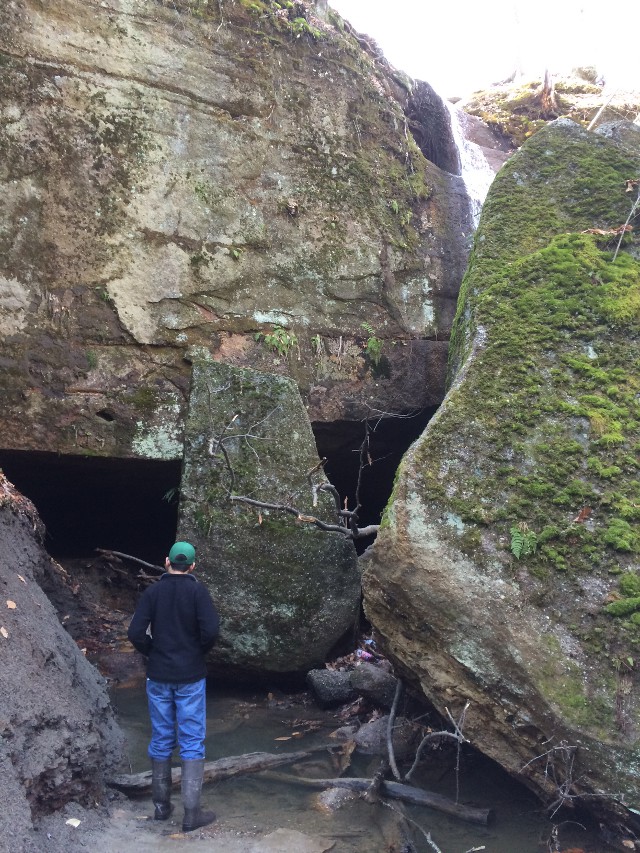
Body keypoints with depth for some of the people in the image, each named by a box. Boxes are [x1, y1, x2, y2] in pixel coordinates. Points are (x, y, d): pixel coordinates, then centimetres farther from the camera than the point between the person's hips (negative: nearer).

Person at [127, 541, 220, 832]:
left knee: (161, 740, 14)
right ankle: (191, 813, 4)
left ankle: (161, 806, 25)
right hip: (191, 677, -2)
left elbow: (135, 633, -10)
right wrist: (200, 651, 1)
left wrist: (152, 653, 7)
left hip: (158, 677, 3)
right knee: (192, 743, 4)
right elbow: (210, 629, -18)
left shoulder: (152, 592, -2)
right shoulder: (197, 591, -8)